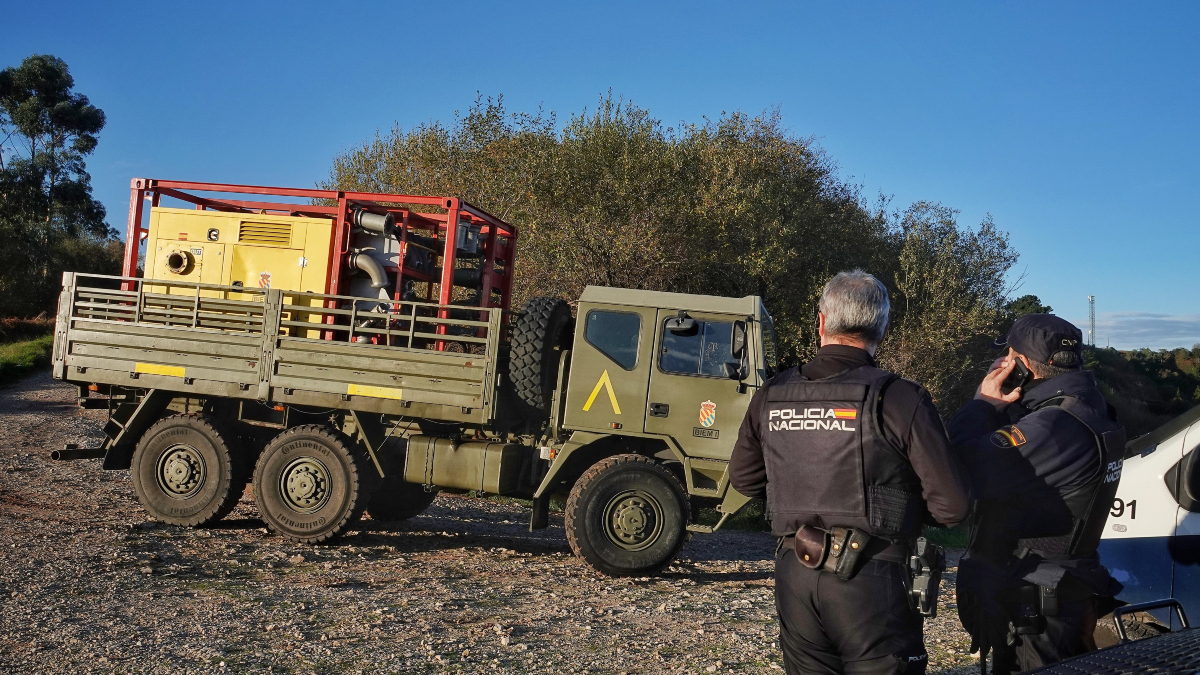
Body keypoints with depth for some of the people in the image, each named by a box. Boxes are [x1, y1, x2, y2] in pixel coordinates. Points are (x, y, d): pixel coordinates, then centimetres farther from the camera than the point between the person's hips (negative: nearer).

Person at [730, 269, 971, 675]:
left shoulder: (772, 396, 0)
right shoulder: (898, 398, -13)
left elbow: (743, 479, 15)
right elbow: (952, 506, -12)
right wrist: (903, 499, 8)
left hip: (793, 576, 5)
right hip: (872, 580, -4)